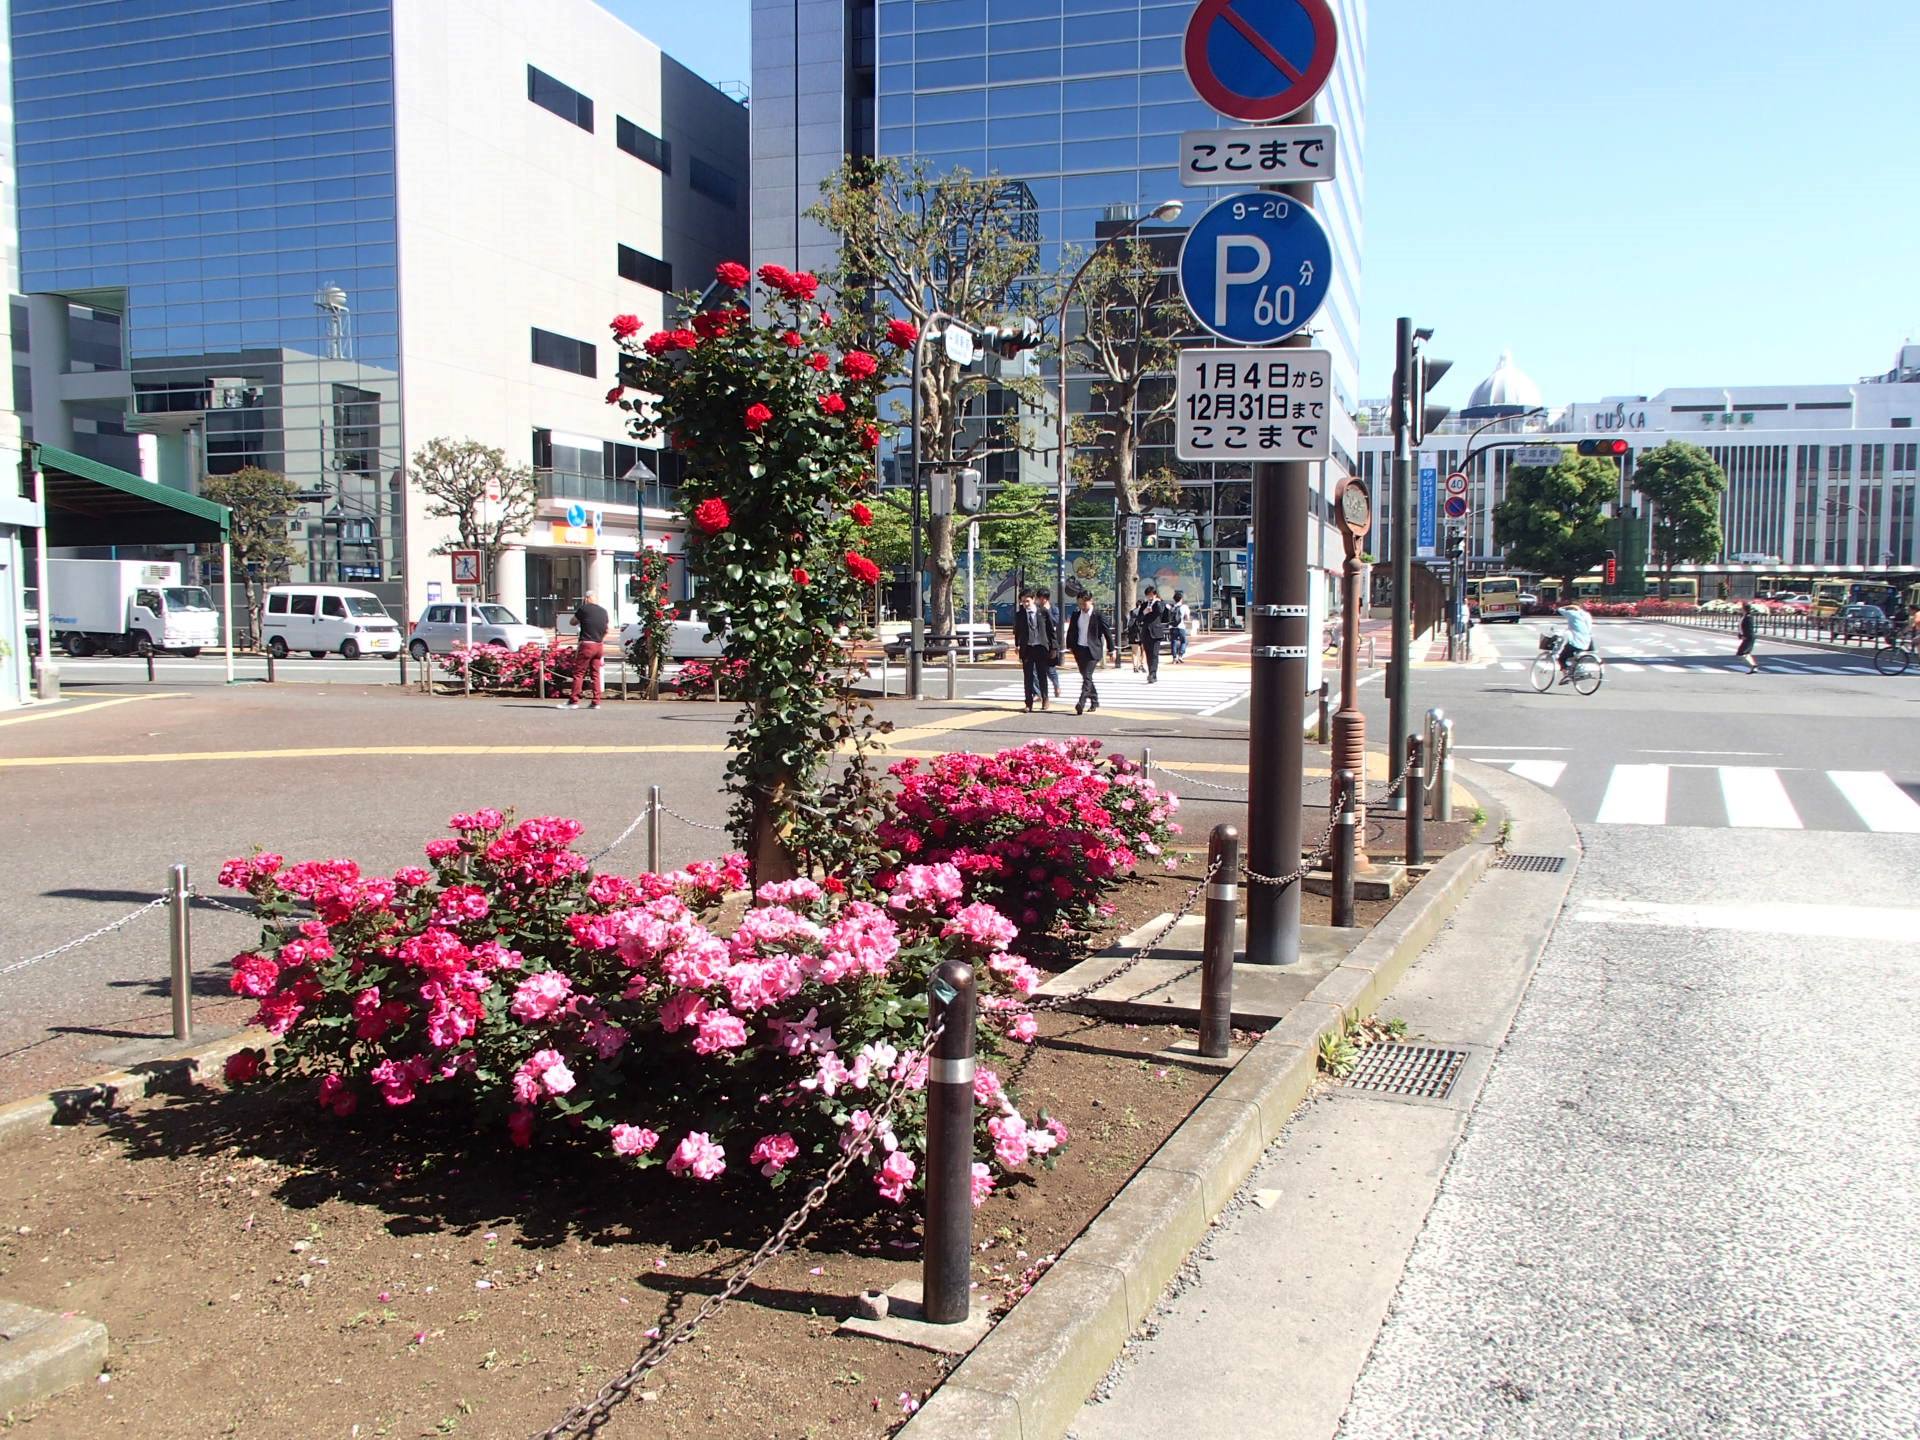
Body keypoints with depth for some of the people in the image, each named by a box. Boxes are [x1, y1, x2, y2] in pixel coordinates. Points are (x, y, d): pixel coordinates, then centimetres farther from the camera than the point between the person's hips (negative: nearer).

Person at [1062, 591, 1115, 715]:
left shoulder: (1098, 616, -7)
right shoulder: (1075, 615, 7)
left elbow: (1107, 632, -3)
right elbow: (1071, 632, 16)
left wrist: (1111, 649, -1)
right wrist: (1069, 646, 11)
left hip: (1093, 650, -6)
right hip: (1079, 650, 6)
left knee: (1087, 677, -14)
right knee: (1086, 677, 13)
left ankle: (1081, 703, -22)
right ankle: (1094, 702, 25)